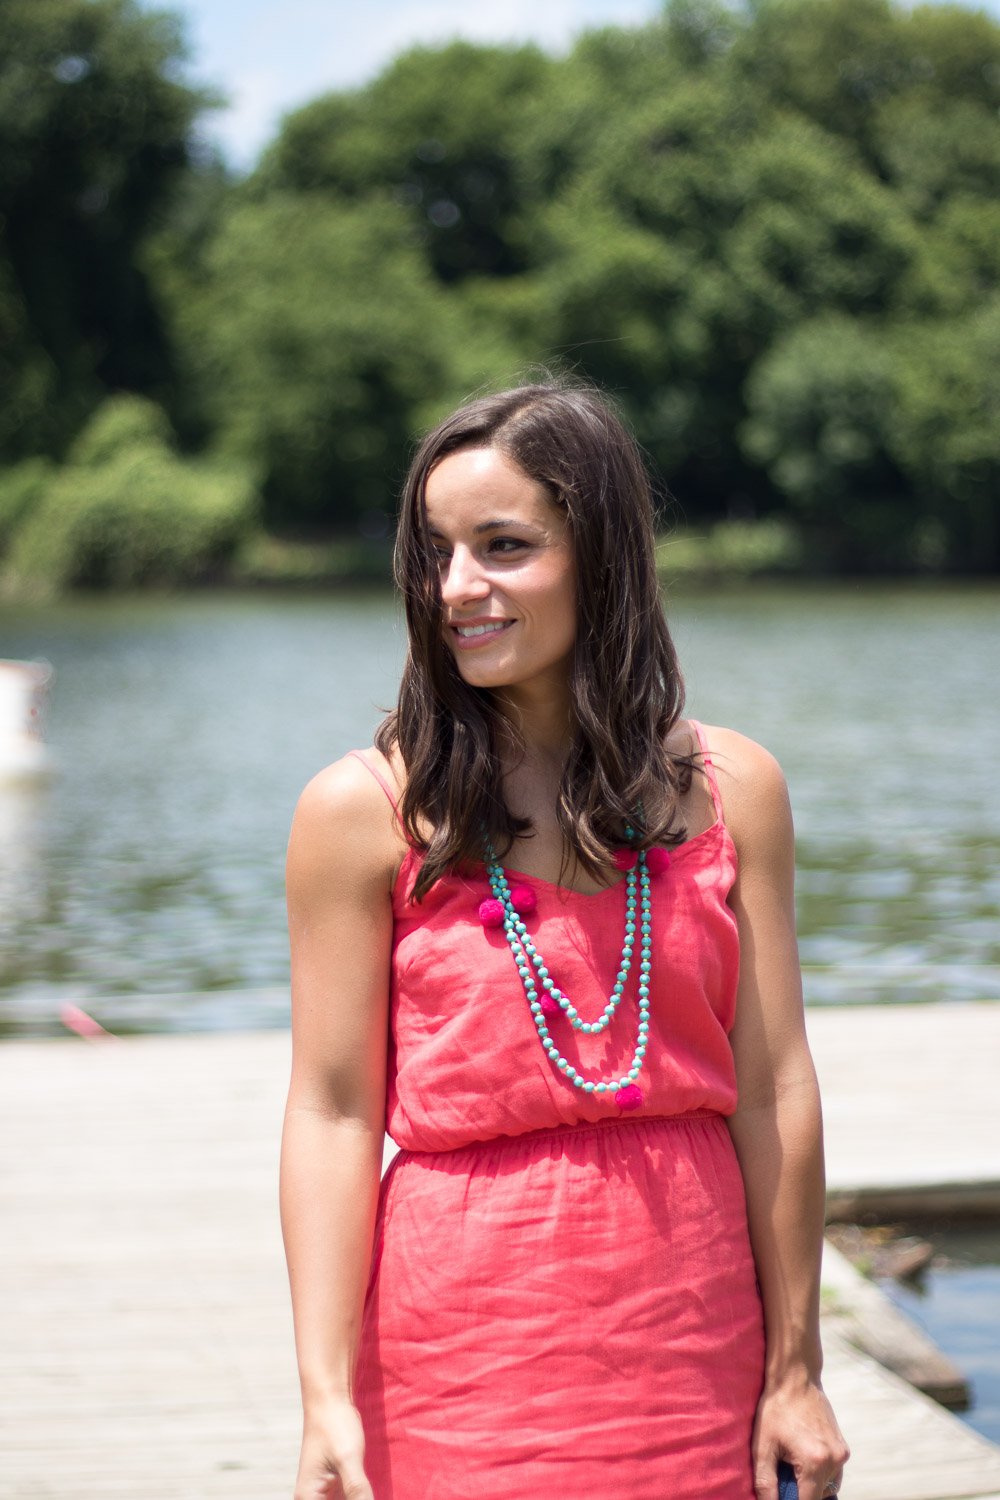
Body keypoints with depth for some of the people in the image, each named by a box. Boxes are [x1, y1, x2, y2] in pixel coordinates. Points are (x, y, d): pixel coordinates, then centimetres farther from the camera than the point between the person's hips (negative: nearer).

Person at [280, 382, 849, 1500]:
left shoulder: (729, 789, 2)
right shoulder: (365, 810, -5)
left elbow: (774, 1093, 2)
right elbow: (333, 1115, -6)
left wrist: (794, 1375, 3)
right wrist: (327, 1401, -11)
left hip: (695, 1349, 2)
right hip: (464, 1366, -2)